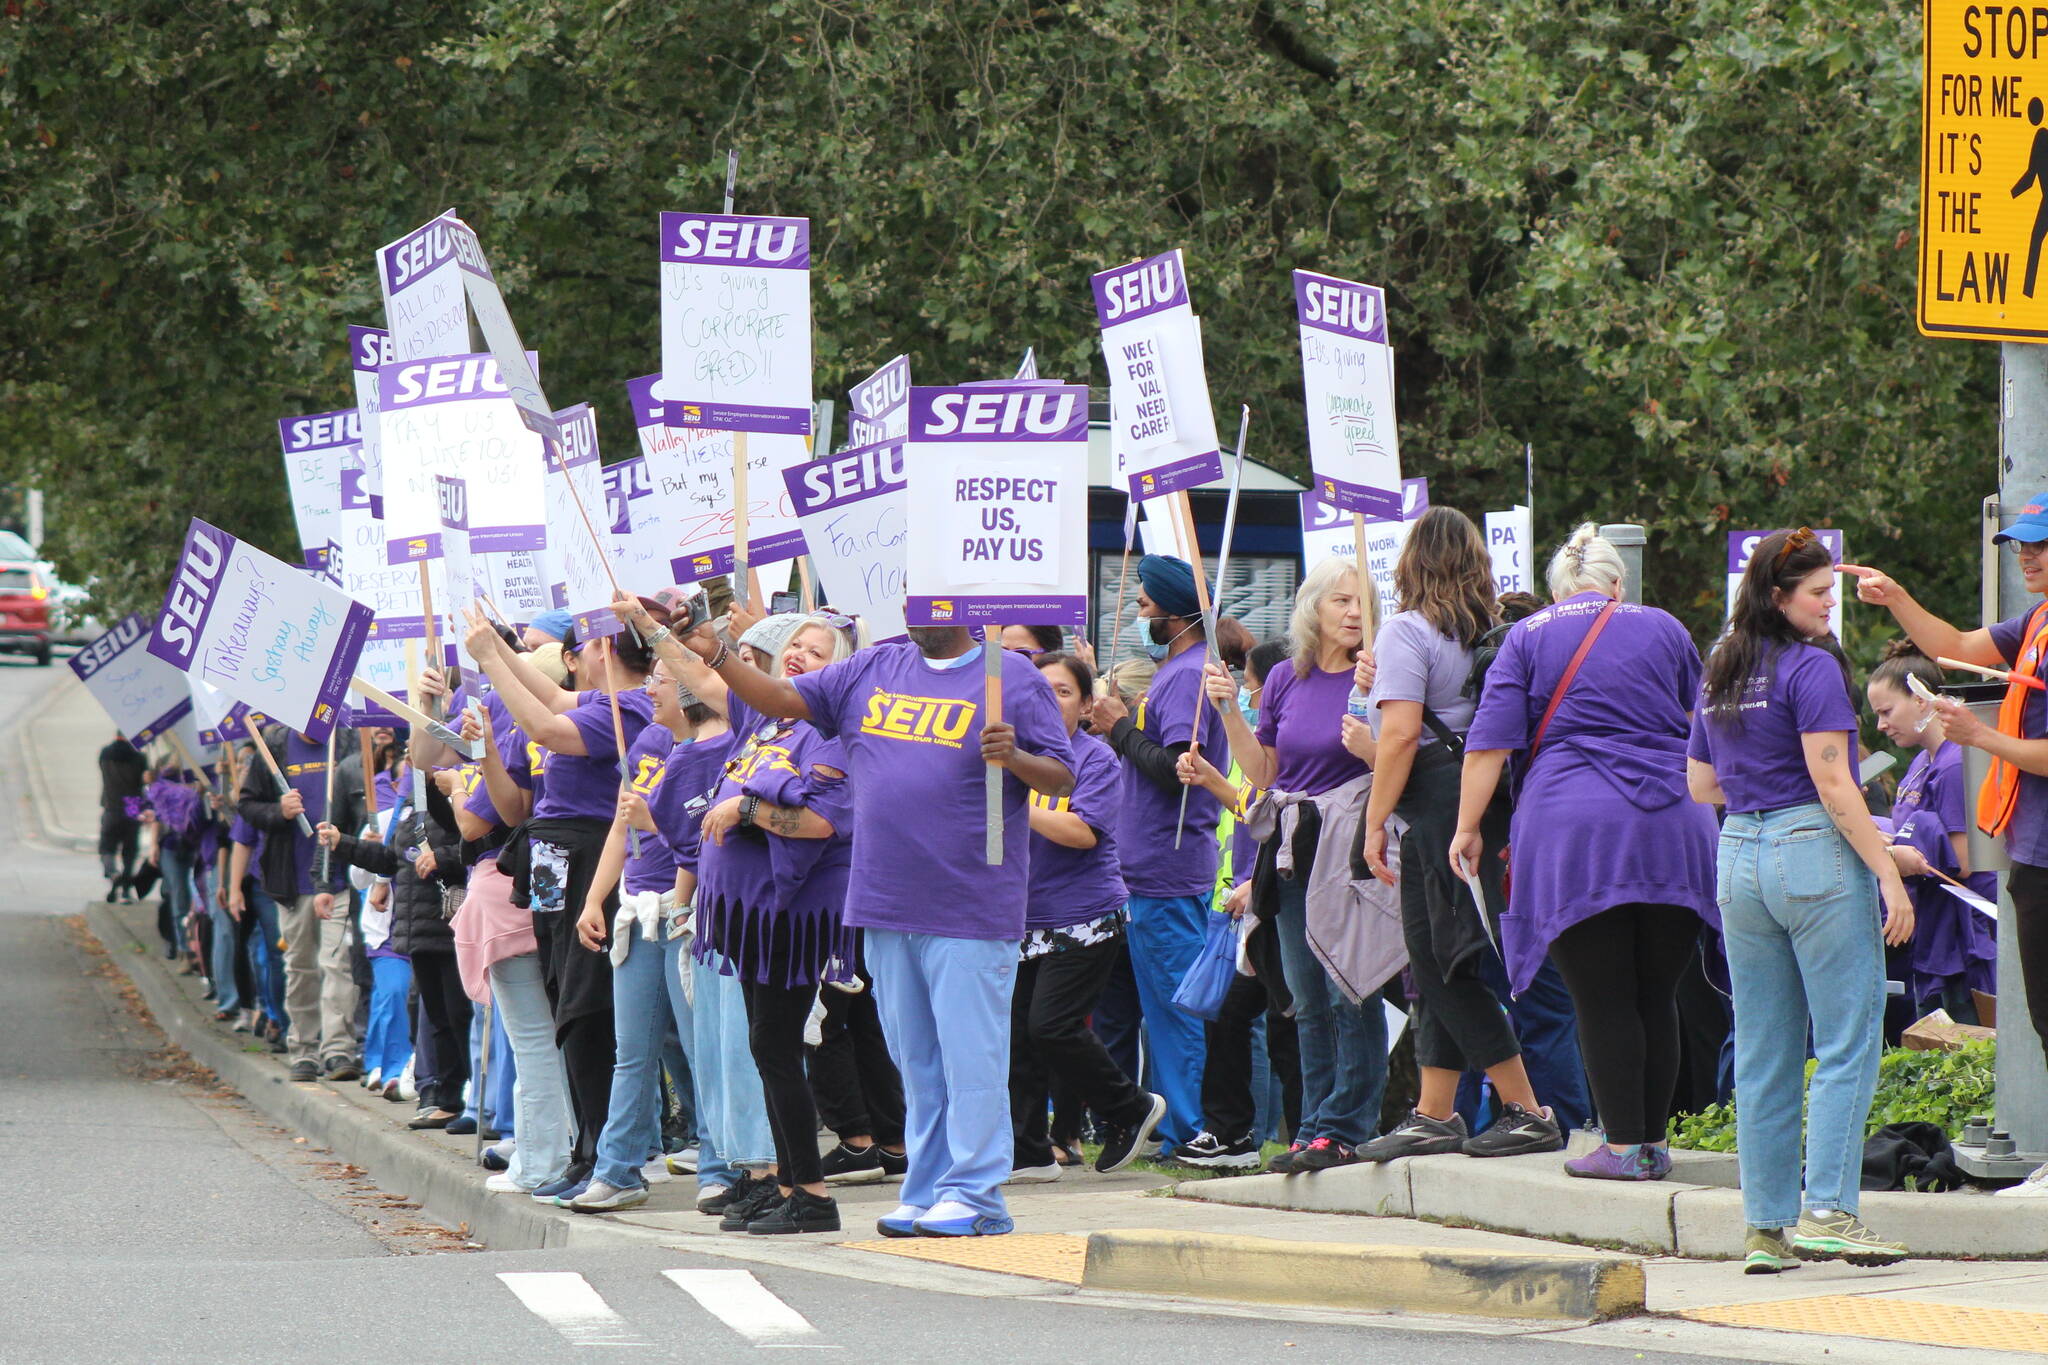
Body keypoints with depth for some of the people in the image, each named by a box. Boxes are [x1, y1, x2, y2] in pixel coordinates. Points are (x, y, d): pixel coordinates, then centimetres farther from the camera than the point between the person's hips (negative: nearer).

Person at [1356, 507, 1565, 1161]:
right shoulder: (1492, 634, 12)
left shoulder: (1407, 630, -9)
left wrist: (1375, 821, -11)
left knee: (1441, 966, -5)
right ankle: (1434, 1114, 15)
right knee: (1437, 966, 13)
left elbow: (1402, 735, -17)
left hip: (1438, 808, -8)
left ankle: (1528, 1112, -8)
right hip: (1488, 804, 8)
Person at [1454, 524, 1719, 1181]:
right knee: (1657, 996, 8)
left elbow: (1492, 739, 1)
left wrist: (1467, 827, 5)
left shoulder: (1528, 638, 8)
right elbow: (1702, 727, 24)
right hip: (1671, 828, 3)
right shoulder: (1661, 629, 14)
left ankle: (1623, 1145, -3)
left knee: (1603, 1000, -2)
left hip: (1575, 829, -3)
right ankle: (1654, 1143, 9)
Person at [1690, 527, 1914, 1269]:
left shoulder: (1717, 675, 13)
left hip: (1738, 859, 8)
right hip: (1813, 853, -8)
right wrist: (1888, 874, -13)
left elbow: (1701, 784, 18)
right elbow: (1833, 785, -15)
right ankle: (1827, 1210, -11)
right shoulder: (1811, 667, -10)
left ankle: (1766, 1227, 9)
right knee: (1848, 1041, -4)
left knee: (1762, 1053, 9)